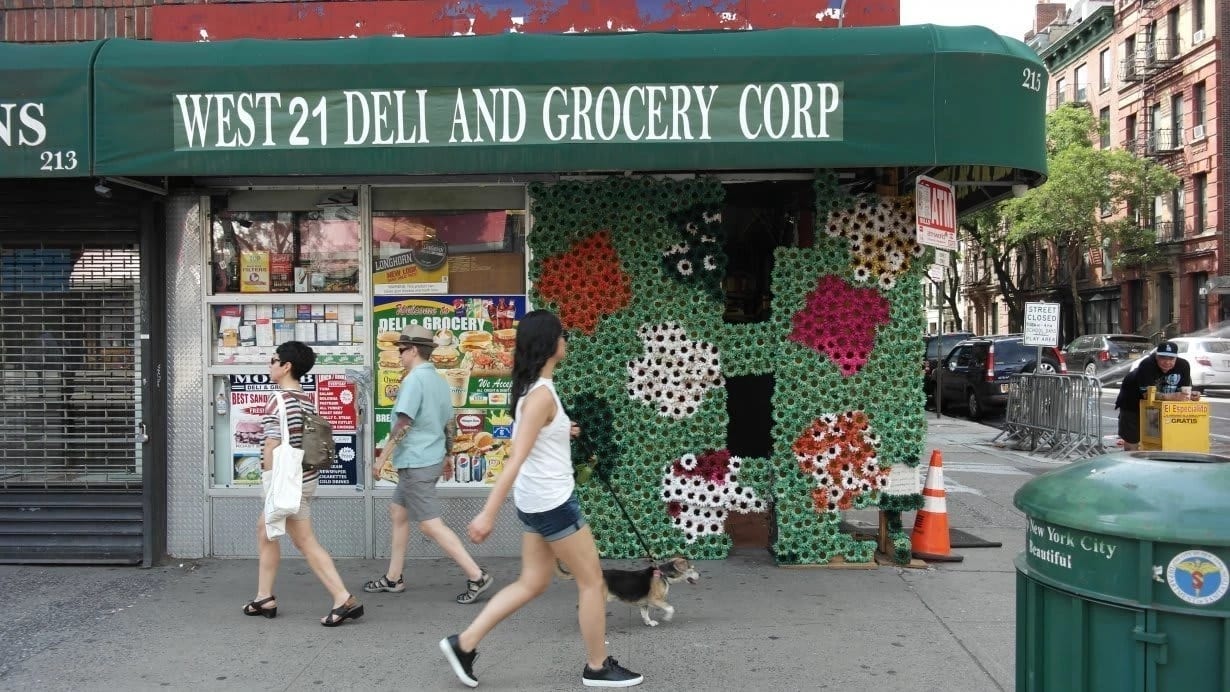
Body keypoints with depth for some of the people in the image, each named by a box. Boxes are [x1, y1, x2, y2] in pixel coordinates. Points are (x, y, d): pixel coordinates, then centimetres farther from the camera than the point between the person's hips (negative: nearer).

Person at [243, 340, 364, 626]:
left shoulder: (279, 399, -16)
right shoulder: (307, 399, 10)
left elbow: (272, 445, -19)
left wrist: (269, 482, -13)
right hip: (304, 476, 9)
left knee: (305, 541, -3)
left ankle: (343, 599, -3)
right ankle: (264, 597, 22)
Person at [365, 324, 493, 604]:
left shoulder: (414, 379, -16)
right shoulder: (439, 380, 11)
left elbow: (403, 425, -21)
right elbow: (448, 424, 16)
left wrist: (381, 459, -15)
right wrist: (445, 455, 26)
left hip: (416, 463, -10)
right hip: (432, 460, 10)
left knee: (431, 525, -7)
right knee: (397, 513, 18)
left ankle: (476, 576, -9)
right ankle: (393, 578, 24)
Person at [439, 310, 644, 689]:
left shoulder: (531, 388, 8)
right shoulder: (542, 394, -21)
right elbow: (516, 458, -27)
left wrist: (560, 432, 26)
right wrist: (488, 513, -29)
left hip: (538, 501, 10)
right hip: (551, 501, -9)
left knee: (532, 584, 15)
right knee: (591, 580, 5)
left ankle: (464, 643, 16)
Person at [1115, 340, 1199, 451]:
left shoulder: (1183, 365, -16)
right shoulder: (1147, 365, -32)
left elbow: (1184, 390, -11)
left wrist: (1191, 396, -35)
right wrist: (1172, 397, -48)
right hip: (1133, 401, -4)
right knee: (1131, 438, 1)